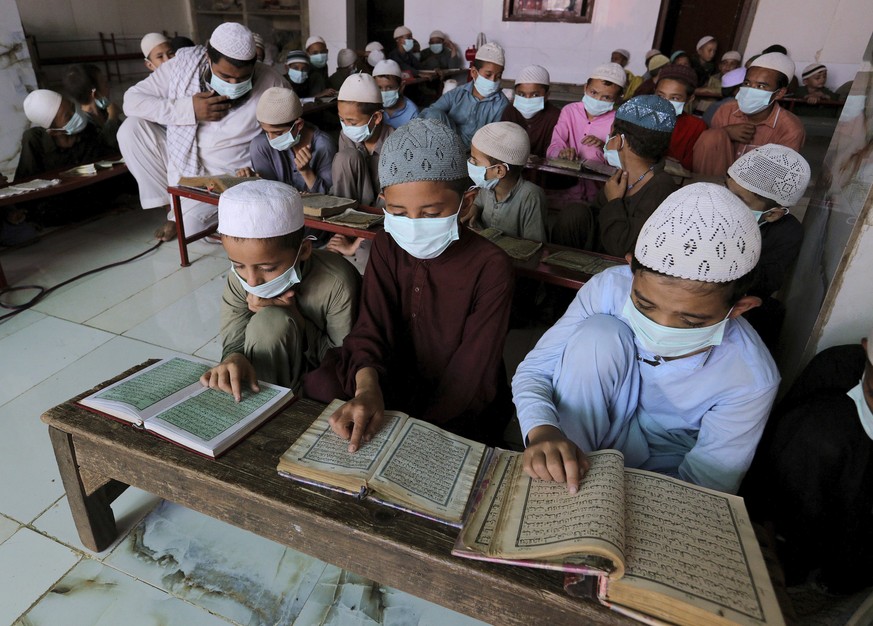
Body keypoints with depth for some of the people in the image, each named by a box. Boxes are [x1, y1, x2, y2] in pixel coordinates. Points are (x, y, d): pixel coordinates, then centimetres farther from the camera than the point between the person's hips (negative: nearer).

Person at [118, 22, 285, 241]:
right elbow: (131, 100, -12)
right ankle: (173, 208, -1)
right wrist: (189, 110, -25)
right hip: (182, 160, 4)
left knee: (190, 224, -25)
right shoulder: (184, 65, -11)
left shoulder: (270, 82, -16)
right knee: (131, 129, -15)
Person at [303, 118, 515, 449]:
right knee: (320, 386, -19)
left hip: (460, 411, -3)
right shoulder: (386, 246, -4)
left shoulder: (491, 267, -19)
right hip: (399, 381, 4)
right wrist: (367, 388, -34)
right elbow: (372, 328, -13)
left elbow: (471, 374, -19)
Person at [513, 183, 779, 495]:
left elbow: (705, 486, -16)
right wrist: (542, 429, -38)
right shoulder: (609, 288, -24)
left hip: (666, 470, -2)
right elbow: (534, 370, -17)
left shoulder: (751, 380, -25)